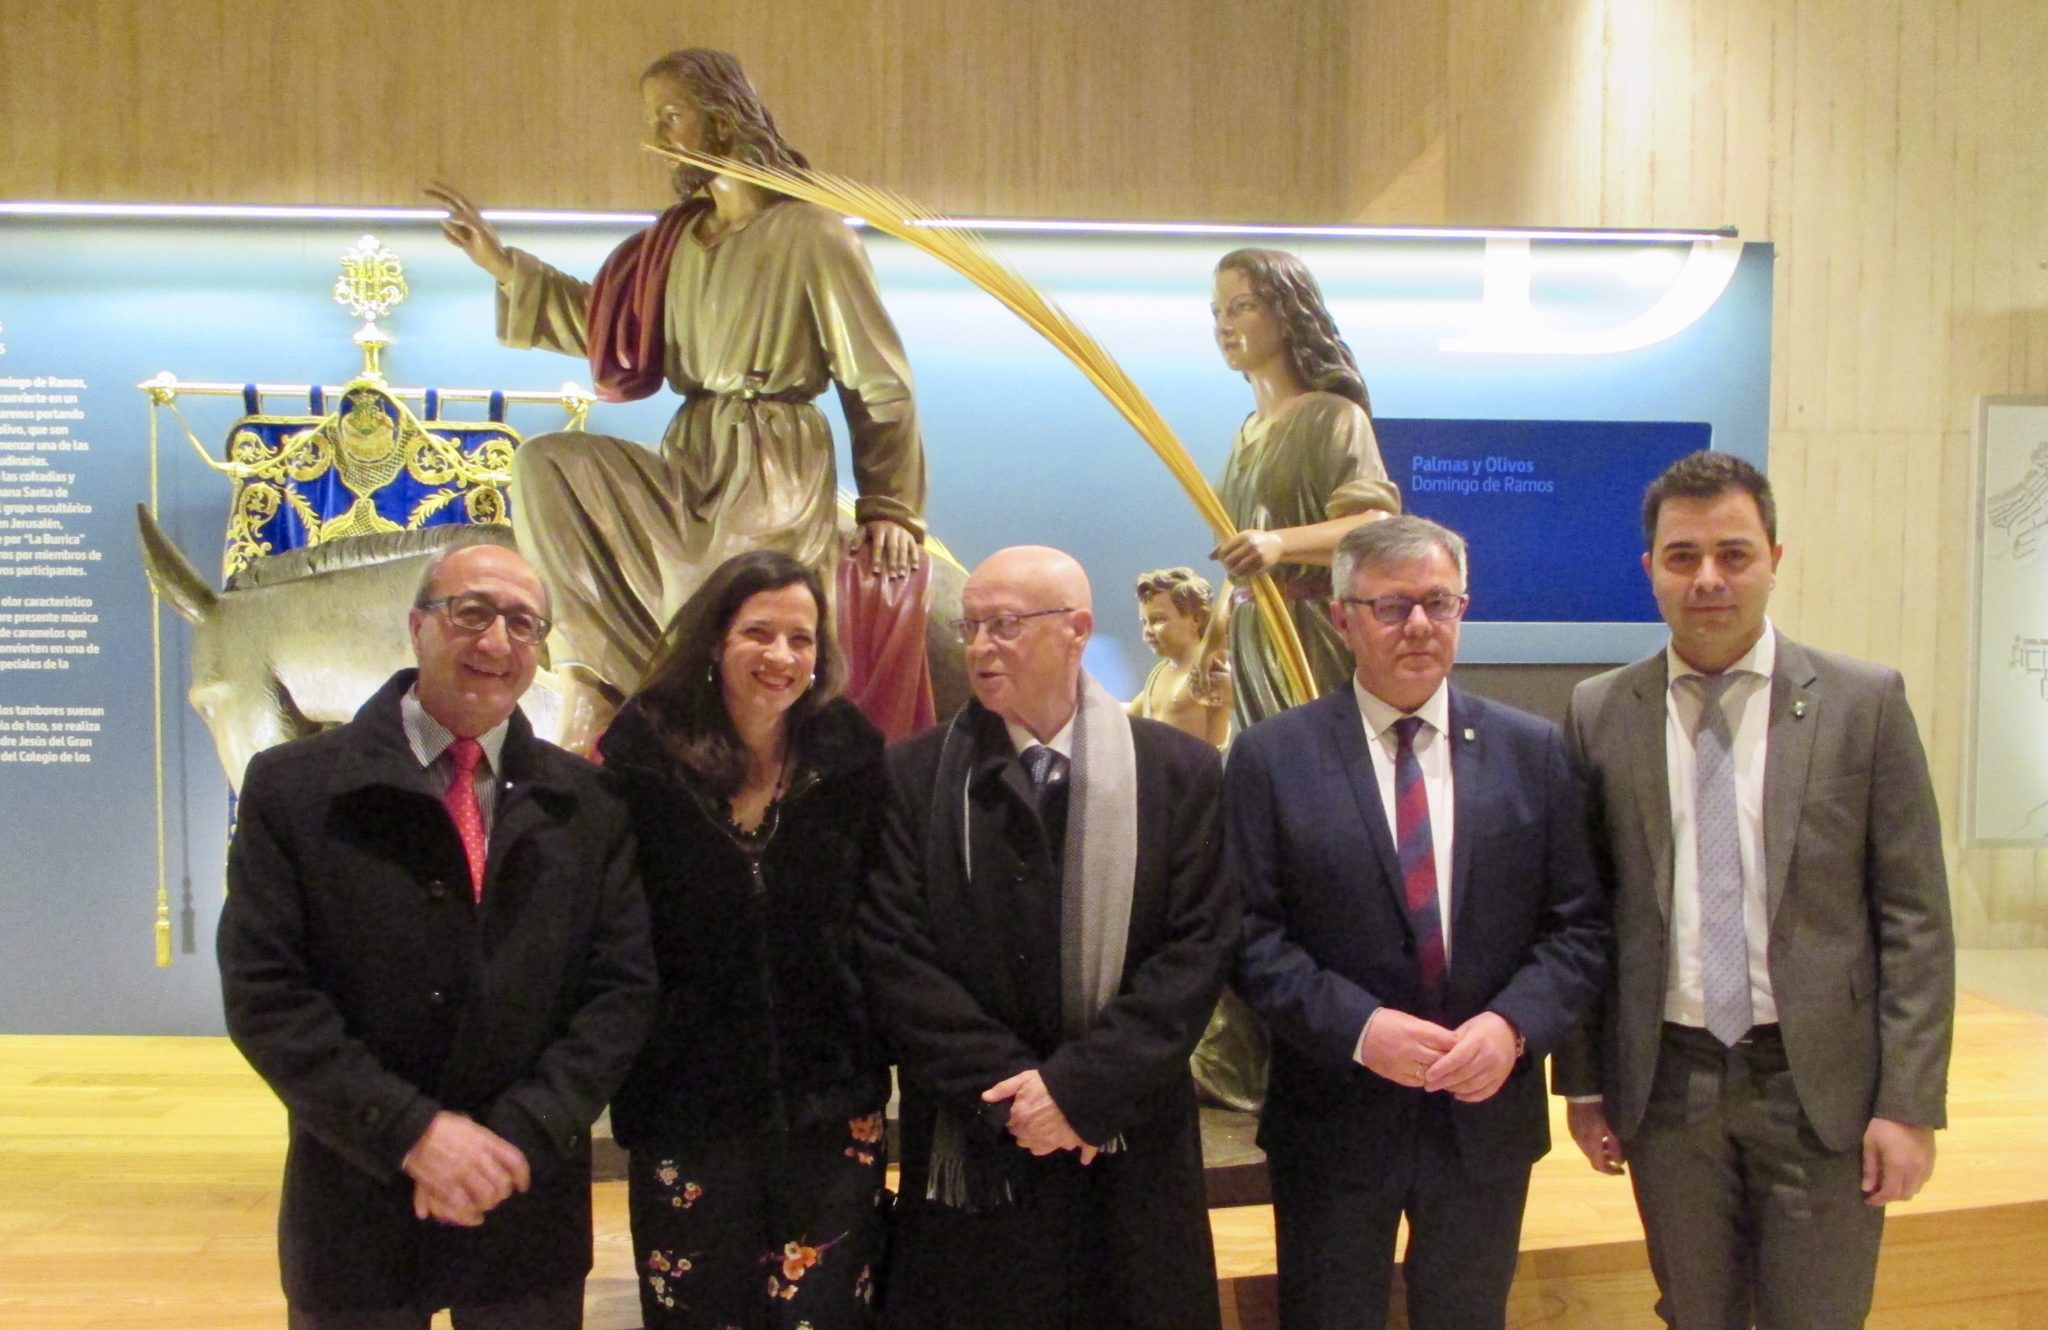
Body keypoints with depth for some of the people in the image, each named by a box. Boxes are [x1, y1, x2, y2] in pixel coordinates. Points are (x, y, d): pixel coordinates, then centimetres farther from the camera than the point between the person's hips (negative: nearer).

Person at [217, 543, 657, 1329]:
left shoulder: (588, 803, 1)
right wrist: (412, 1132, -17)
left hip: (531, 1212, 2)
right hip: (357, 1204, -1)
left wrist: (518, 1135, -13)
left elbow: (623, 987, -2)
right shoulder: (292, 787, -4)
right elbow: (264, 993, -9)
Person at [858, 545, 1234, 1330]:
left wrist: (1079, 1085, -14)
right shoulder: (914, 775, -1)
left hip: (1130, 1155, 1)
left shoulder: (1179, 770, -1)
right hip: (971, 1154, 0)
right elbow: (894, 955, -6)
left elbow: (1199, 947, -6)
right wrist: (1010, 1091, -12)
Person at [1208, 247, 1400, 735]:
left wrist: (1281, 543, -35)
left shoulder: (1333, 417, -6)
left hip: (1312, 648, -7)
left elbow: (1379, 527, -21)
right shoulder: (1247, 433, 17)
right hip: (1251, 649, 7)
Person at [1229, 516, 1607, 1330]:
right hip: (1332, 1120, -2)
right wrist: (1357, 1027, -20)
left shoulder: (1532, 752, 1)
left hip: (1487, 1115, 2)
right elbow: (1252, 934, -9)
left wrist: (1514, 1023, -16)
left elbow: (1579, 925, 0)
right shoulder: (1270, 759, -6)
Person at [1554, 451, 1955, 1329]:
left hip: (1819, 1085, -1)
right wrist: (1583, 1081, 3)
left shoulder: (1865, 703, -3)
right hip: (1665, 1083, 1)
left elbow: (1914, 918, -3)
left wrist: (1910, 1102, -6)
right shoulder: (1599, 714, 0)